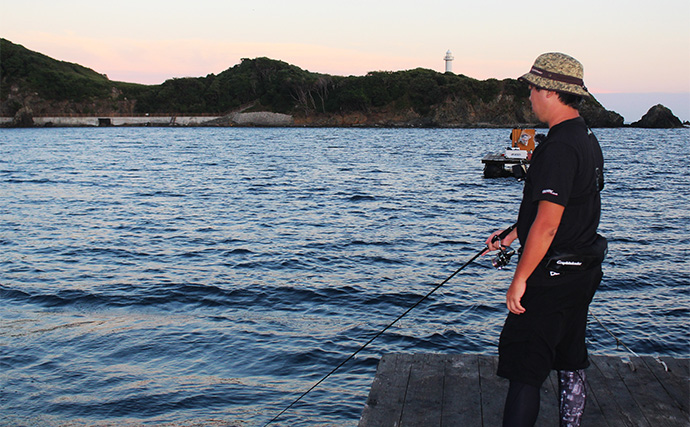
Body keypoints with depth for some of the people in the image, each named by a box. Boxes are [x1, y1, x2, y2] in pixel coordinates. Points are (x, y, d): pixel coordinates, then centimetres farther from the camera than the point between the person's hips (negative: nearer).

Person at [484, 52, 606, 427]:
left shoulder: (560, 147, -21)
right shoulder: (587, 140, 11)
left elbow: (547, 225, -25)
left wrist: (520, 279, -19)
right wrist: (513, 233, 24)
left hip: (551, 278, -10)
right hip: (583, 272, 10)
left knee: (524, 368, -5)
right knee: (570, 360, 20)